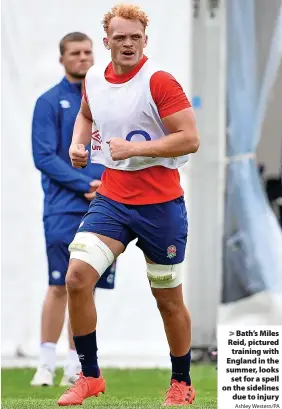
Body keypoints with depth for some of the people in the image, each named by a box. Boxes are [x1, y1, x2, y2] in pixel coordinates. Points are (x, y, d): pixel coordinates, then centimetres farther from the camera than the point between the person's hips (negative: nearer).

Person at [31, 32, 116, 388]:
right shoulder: (49, 102, -1)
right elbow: (44, 157, -7)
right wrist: (87, 184, -14)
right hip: (64, 208, -4)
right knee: (60, 286, -8)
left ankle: (74, 366, 10)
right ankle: (46, 364, -1)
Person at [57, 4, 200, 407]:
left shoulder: (159, 81, -14)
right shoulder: (94, 79, 4)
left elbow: (191, 139, -19)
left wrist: (133, 148, -22)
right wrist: (78, 143, 7)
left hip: (161, 204, -4)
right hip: (111, 199, 4)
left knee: (169, 300, 7)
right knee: (77, 276, -14)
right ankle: (89, 376, 0)